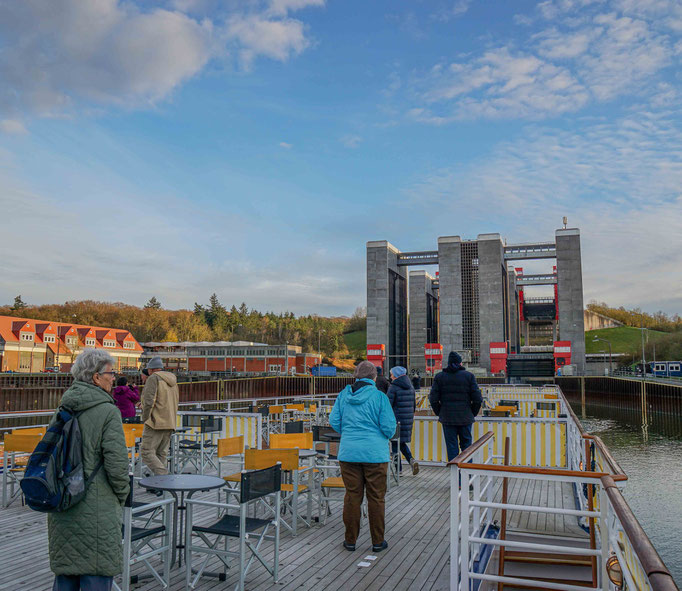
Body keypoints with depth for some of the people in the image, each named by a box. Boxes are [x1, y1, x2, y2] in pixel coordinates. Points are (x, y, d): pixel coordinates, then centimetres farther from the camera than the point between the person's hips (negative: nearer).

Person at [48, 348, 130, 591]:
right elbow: (117, 462, -18)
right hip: (96, 510, -7)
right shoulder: (108, 411, -16)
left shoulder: (63, 408, 5)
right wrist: (122, 495, -1)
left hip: (61, 508, 7)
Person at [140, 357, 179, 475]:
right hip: (170, 423, 8)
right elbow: (176, 402, 19)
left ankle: (163, 475, -19)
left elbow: (149, 401, -16)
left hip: (155, 422, -8)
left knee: (146, 452, -6)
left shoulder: (153, 378, -7)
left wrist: (145, 419, -6)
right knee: (161, 454, 11)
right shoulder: (172, 380, 17)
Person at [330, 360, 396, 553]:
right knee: (376, 497, 8)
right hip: (375, 453, -3)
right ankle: (377, 541, 17)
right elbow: (389, 427, -9)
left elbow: (334, 421, 5)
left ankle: (350, 540, 19)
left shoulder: (344, 394, 2)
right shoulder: (379, 396, -8)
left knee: (352, 496, 11)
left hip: (348, 452, 3)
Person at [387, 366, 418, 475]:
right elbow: (413, 404, 14)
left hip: (396, 418, -7)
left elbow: (389, 404, -16)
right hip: (408, 419, 7)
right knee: (402, 442, 19)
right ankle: (411, 460, -3)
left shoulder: (393, 387, -12)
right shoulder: (410, 387, 9)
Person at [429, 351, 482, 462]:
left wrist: (440, 413, 9)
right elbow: (477, 399, -5)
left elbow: (433, 399, -3)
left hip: (447, 419, 0)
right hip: (465, 418, 0)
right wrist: (473, 413, 8)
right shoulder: (469, 376, -2)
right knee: (467, 444, 13)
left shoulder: (439, 377, 0)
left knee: (451, 446, 6)